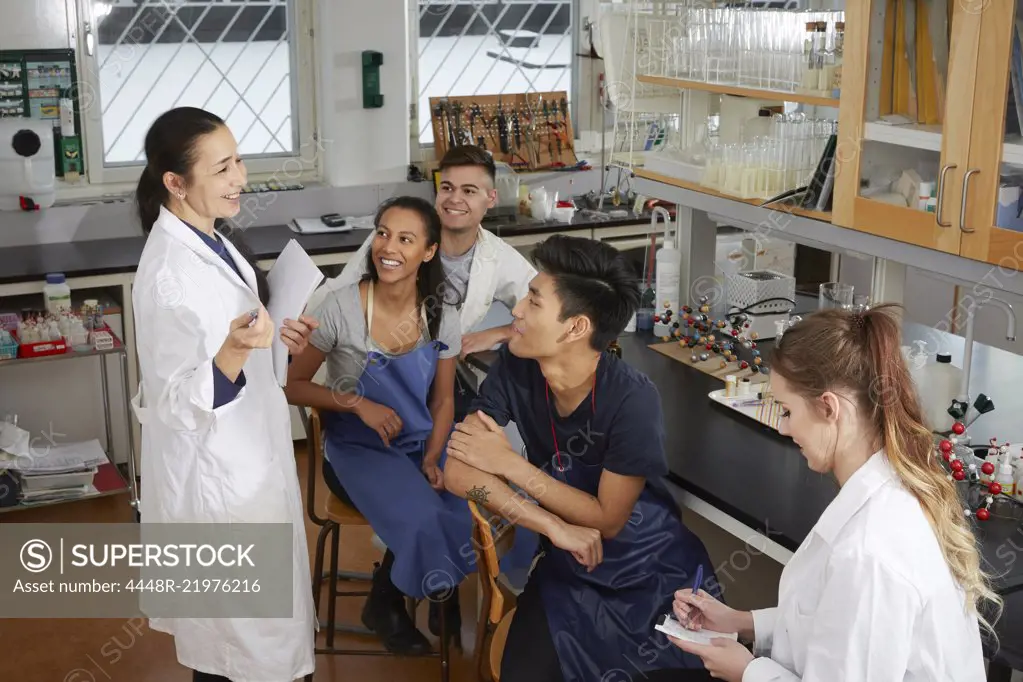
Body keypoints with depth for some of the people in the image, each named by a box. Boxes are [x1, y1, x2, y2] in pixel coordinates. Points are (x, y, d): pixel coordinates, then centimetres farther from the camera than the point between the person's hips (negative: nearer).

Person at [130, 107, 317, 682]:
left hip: (242, 453, 9)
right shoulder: (171, 274, -30)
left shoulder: (205, 239, 0)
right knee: (239, 627, 11)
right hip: (215, 469, -9)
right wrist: (236, 352, -43)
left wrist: (271, 334, 6)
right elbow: (179, 402, -28)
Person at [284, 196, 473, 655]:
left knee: (471, 512, -22)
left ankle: (441, 589, 14)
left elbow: (443, 399, 5)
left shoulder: (442, 318, -4)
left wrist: (432, 460, -11)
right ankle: (384, 605, 5)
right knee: (421, 520, -29)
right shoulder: (341, 308, -15)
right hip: (359, 447, -3)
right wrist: (357, 403, -20)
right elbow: (292, 386, -7)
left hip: (422, 443, 4)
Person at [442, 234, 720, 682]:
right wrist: (554, 528, -28)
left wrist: (511, 464, -21)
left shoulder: (632, 400, -29)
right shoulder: (514, 368, -15)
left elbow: (606, 519, -19)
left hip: (656, 573, -3)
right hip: (570, 566, 3)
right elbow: (458, 471, -19)